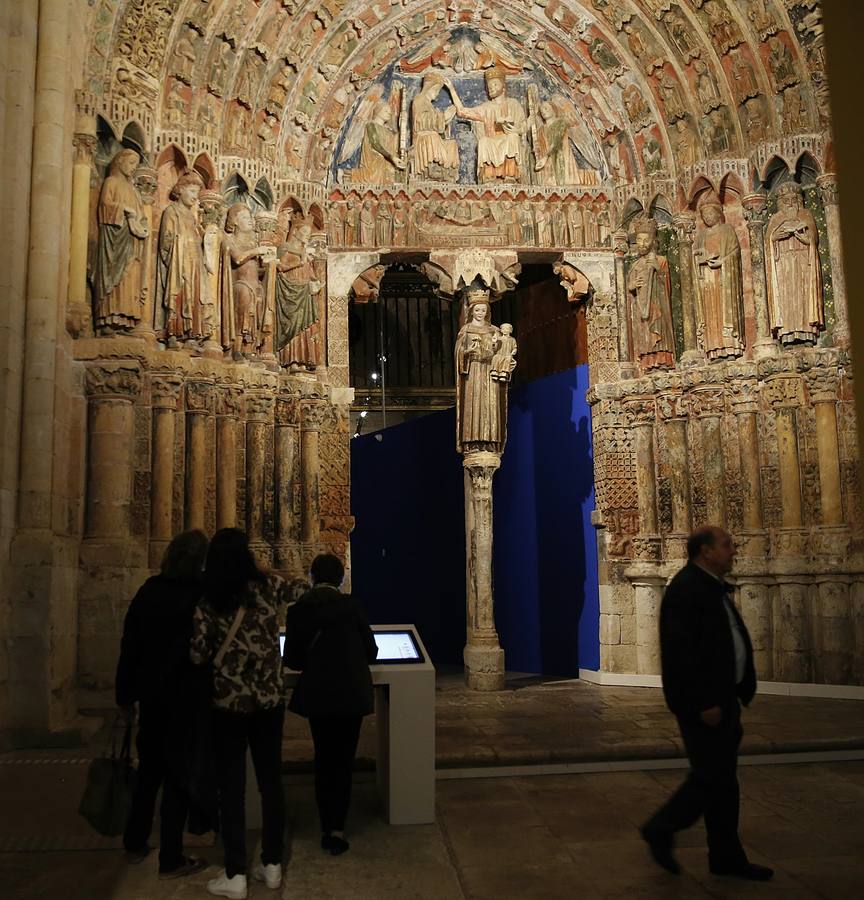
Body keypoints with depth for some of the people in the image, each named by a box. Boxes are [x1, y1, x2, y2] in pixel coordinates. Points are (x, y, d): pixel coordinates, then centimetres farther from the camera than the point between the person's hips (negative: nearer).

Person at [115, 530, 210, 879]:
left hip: (151, 693, 5)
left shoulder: (150, 590, -1)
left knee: (149, 767, 21)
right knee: (178, 772, 5)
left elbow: (130, 645, 2)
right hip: (186, 694, -5)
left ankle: (135, 843, 32)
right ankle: (171, 859, 10)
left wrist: (125, 693, 10)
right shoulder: (203, 594, -13)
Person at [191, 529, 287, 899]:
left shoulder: (210, 602, -11)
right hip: (269, 700, 2)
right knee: (270, 781, 13)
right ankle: (272, 865, 23)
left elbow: (198, 656, -9)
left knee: (232, 786, 7)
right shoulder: (272, 587, -6)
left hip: (228, 703, -2)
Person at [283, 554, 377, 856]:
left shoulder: (298, 607, -4)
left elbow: (292, 659, -1)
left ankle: (328, 828, 19)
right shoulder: (350, 604, -7)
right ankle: (337, 829, 0)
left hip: (316, 694, 1)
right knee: (343, 759, 8)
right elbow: (371, 651, 0)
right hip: (351, 693, -1)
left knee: (323, 758, 16)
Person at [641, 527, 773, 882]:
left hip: (722, 699, 10)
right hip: (703, 703, -10)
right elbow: (683, 651, -24)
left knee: (722, 779, 14)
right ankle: (660, 830, 14)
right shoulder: (685, 588, -18)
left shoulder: (713, 587, 14)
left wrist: (740, 692, 14)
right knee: (711, 777, -4)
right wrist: (705, 703, -24)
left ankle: (727, 858, 24)